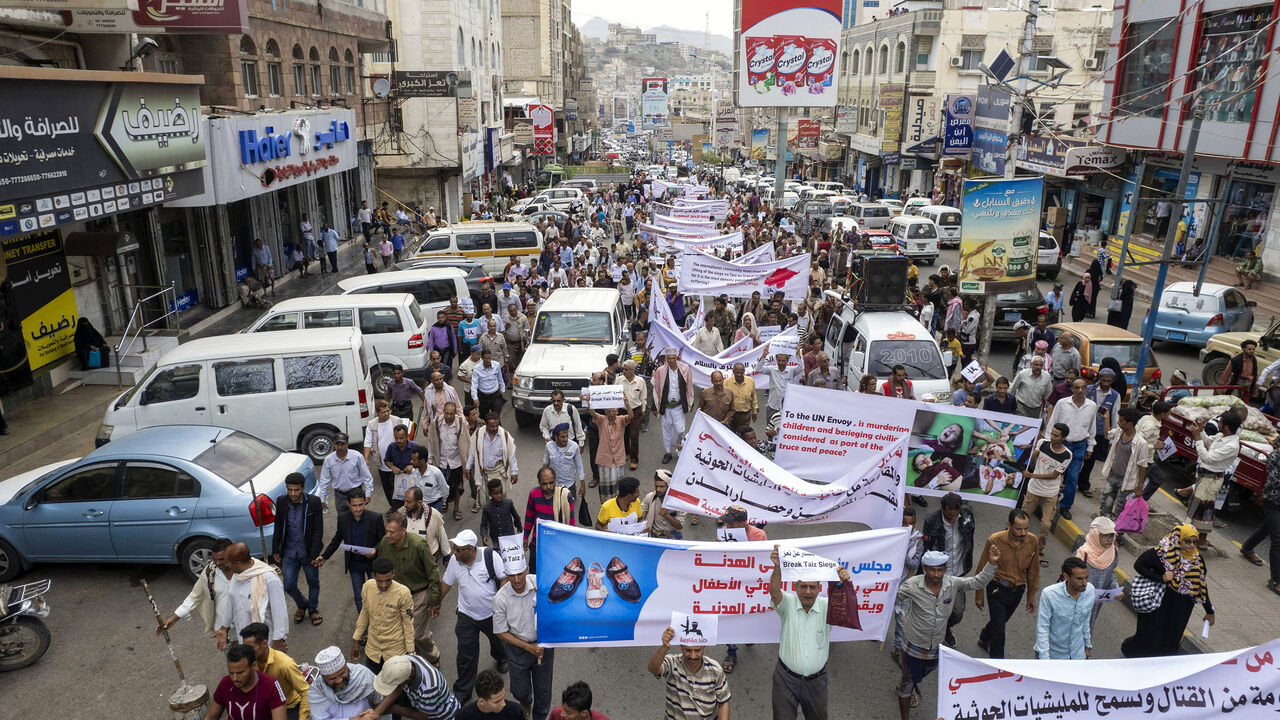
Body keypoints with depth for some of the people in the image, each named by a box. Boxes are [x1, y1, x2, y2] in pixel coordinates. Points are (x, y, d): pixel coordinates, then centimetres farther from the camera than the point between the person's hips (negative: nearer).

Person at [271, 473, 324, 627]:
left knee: (313, 582, 13)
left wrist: (314, 554, -16)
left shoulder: (314, 502, -16)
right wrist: (275, 549, 6)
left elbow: (318, 530, -13)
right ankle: (302, 605, 34)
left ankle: (313, 609, 38)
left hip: (308, 551, -2)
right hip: (289, 552, 2)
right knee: (289, 585, 5)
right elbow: (278, 527, 6)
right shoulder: (281, 502, -6)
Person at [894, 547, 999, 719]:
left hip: (937, 646, 4)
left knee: (921, 675, 30)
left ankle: (912, 688, 63)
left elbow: (978, 582, -20)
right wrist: (904, 620, -7)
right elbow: (894, 600, -8)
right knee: (908, 682, 11)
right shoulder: (912, 585, -23)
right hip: (913, 646, -4)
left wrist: (991, 564, -33)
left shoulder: (953, 583, -15)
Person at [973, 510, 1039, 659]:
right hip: (997, 589, -4)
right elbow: (983, 569, -10)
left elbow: (1033, 570, 3)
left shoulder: (1033, 541, -13)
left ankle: (984, 640, 53)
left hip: (1018, 590, 4)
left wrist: (1031, 595, 10)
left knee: (1000, 620, 24)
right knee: (999, 629, -5)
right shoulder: (995, 540, -23)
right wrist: (979, 594, -3)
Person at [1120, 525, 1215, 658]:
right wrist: (1161, 578, -23)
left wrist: (1209, 611, 9)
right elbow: (1138, 565, -11)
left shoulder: (1197, 558, -3)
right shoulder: (1161, 552, -19)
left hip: (1180, 610, 4)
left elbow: (1202, 586, 4)